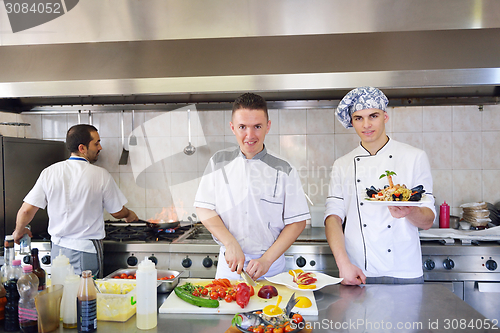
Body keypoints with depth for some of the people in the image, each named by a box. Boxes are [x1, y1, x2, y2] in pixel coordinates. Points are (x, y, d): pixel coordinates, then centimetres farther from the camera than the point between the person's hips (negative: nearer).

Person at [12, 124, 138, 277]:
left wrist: (19, 231, 20)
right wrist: (129, 214, 23)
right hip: (87, 250, -4)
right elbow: (117, 212, -1)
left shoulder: (49, 173, -3)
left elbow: (26, 210, -1)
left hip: (58, 249, 4)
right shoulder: (101, 175, -11)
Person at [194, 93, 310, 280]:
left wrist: (266, 260, -14)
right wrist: (230, 244, -14)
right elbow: (203, 208, -2)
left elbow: (297, 222, -6)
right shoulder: (219, 163, -2)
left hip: (271, 266, -1)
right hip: (229, 263, 2)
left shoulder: (284, 171, -7)